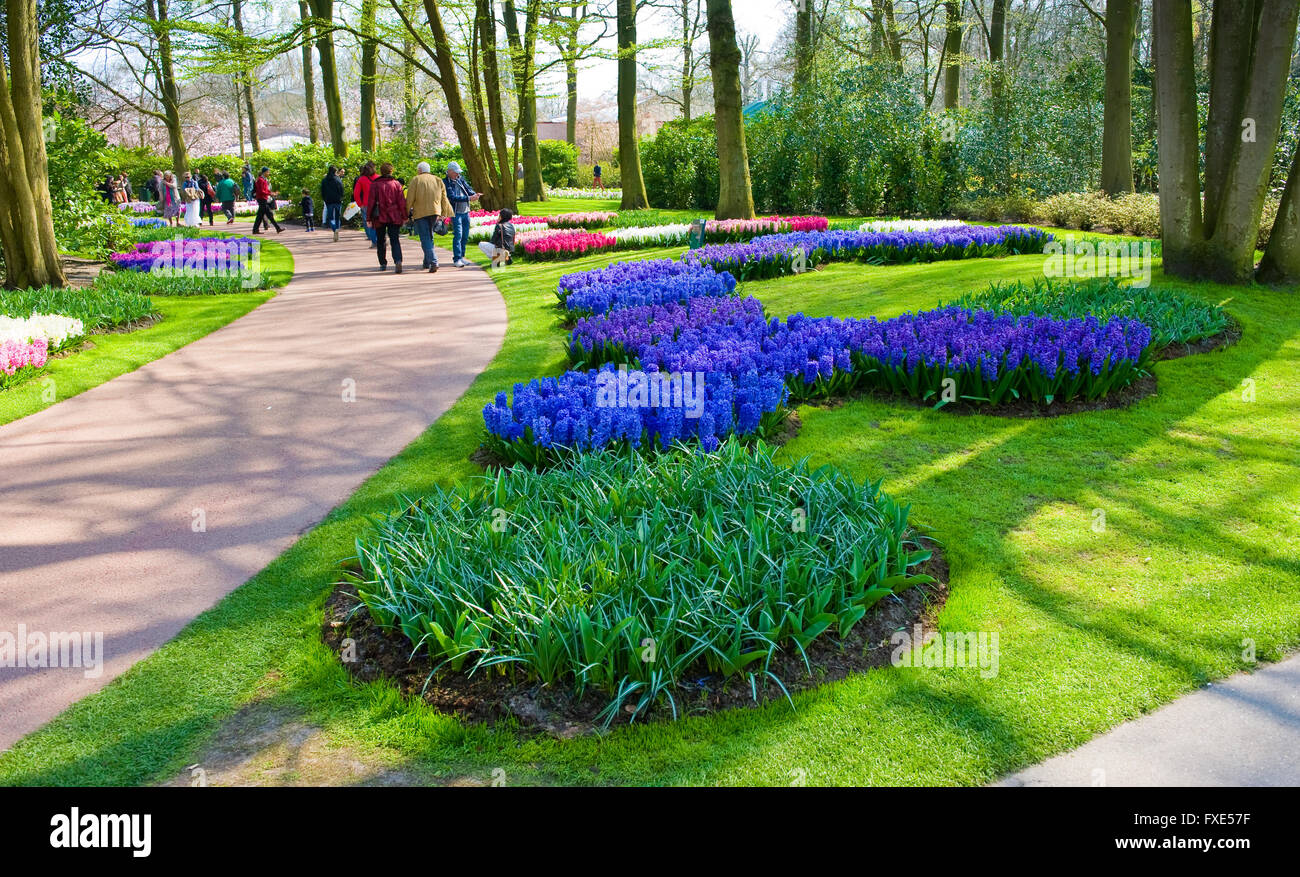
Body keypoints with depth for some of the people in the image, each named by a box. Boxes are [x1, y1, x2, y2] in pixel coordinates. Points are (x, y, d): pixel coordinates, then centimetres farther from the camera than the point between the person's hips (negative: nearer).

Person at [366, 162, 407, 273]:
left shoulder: (375, 185, -2)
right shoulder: (396, 184, 1)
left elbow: (371, 202, -3)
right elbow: (402, 202, 0)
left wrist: (369, 218, 3)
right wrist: (405, 216, 7)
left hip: (380, 218, 0)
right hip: (394, 217, 1)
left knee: (380, 241, 14)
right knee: (395, 240, -1)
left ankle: (383, 264, 18)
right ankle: (398, 260, -24)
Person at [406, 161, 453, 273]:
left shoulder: (416, 180, -1)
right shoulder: (438, 180, 14)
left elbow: (410, 198, -5)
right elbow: (444, 199, 12)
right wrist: (444, 213, 16)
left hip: (420, 213, -5)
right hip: (435, 212, 5)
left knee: (425, 239, -6)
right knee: (429, 237, 17)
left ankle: (433, 262, -20)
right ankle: (427, 263, 21)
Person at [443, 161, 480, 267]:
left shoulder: (461, 179, 10)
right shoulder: (446, 183, -9)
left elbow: (468, 189, 7)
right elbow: (453, 197, -18)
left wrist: (474, 194, -17)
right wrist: (469, 198, -24)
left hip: (465, 211, 6)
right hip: (456, 213, -6)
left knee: (465, 236, 9)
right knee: (458, 235, -13)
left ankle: (461, 256, 18)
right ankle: (457, 259, -12)